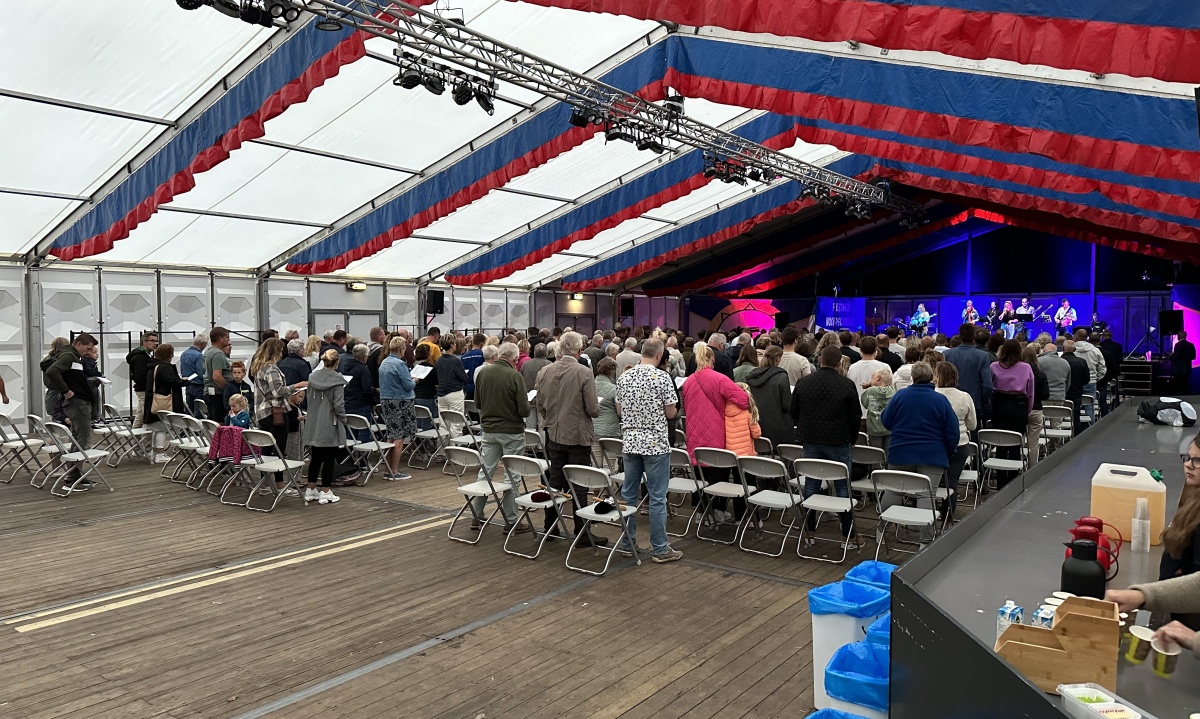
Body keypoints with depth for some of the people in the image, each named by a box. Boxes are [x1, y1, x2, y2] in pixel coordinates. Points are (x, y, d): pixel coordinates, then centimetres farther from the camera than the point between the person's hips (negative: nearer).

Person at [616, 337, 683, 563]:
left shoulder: (624, 377, 3)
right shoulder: (662, 377, -12)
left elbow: (619, 410, 11)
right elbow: (670, 413, -7)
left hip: (630, 442, 5)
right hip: (655, 443, -5)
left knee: (628, 493, 14)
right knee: (657, 498, 0)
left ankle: (627, 542, 22)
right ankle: (659, 549, 6)